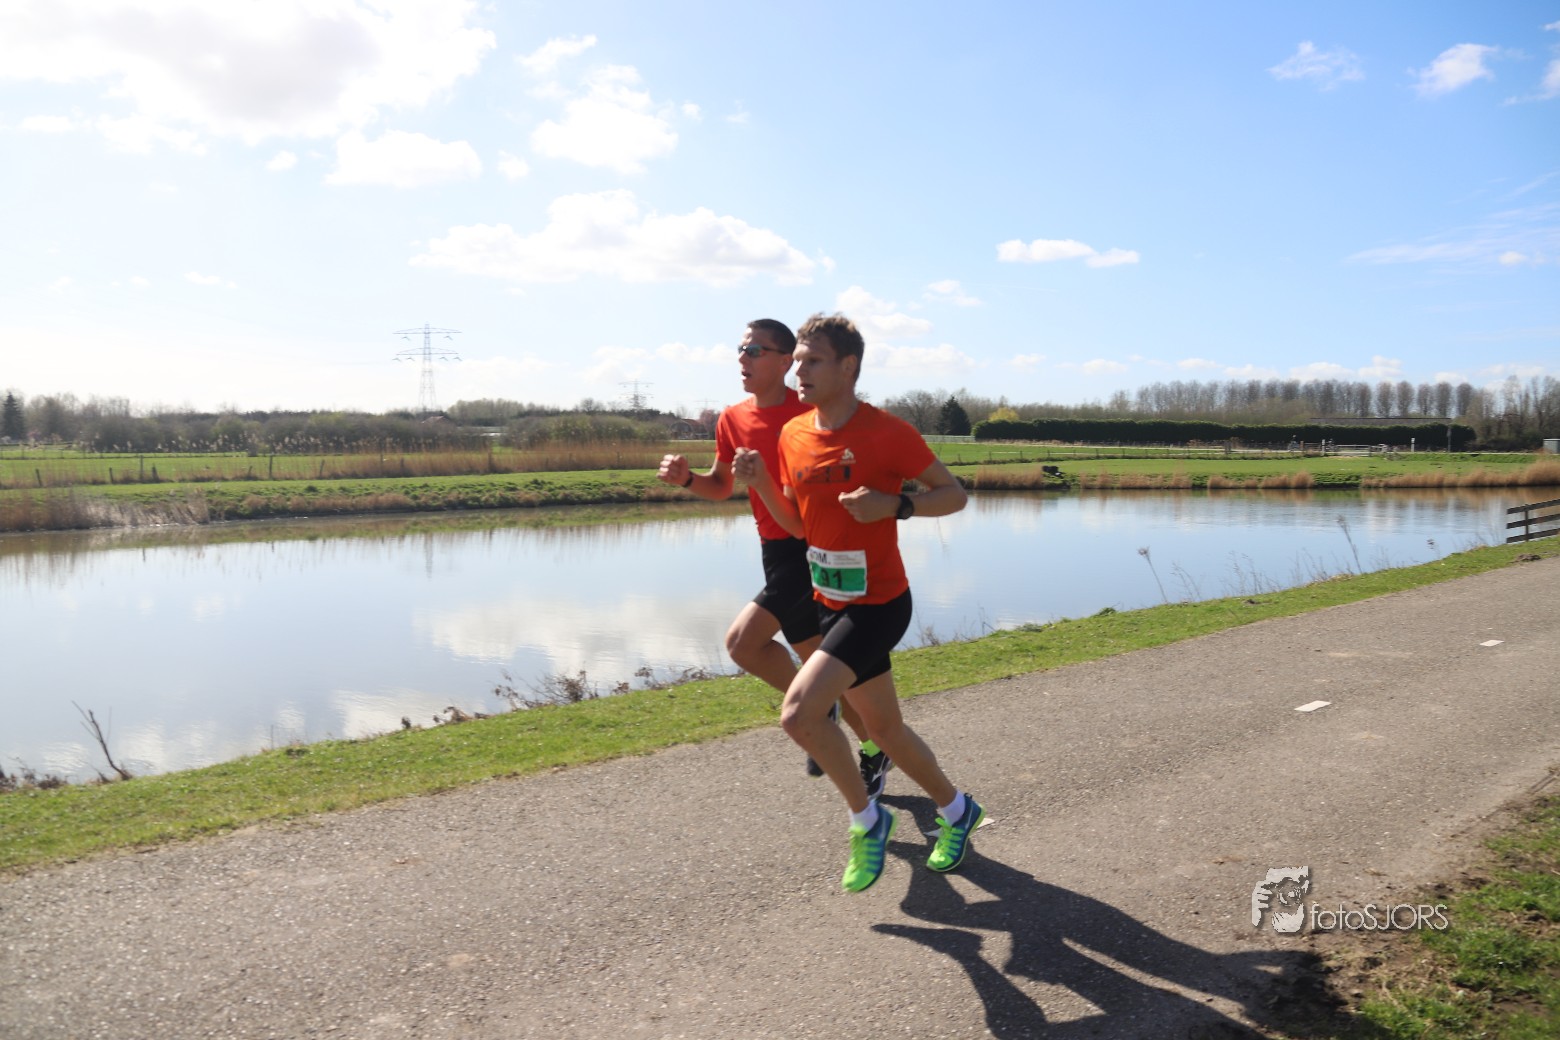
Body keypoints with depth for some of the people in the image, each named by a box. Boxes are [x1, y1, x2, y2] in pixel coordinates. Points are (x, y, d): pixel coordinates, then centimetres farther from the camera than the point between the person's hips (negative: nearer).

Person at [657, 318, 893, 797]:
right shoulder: (732, 420, 6)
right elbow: (721, 487, 17)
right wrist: (686, 478, -2)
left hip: (815, 551, -7)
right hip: (778, 553, 7)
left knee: (742, 641, -18)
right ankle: (875, 750, 34)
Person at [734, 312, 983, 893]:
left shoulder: (888, 434, -16)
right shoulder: (792, 436, 3)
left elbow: (953, 495, -7)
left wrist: (894, 506, -24)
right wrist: (759, 481, -5)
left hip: (878, 604, -7)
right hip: (828, 602, 7)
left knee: (798, 713, -20)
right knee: (885, 730, 17)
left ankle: (866, 820, 3)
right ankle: (957, 811, 41)